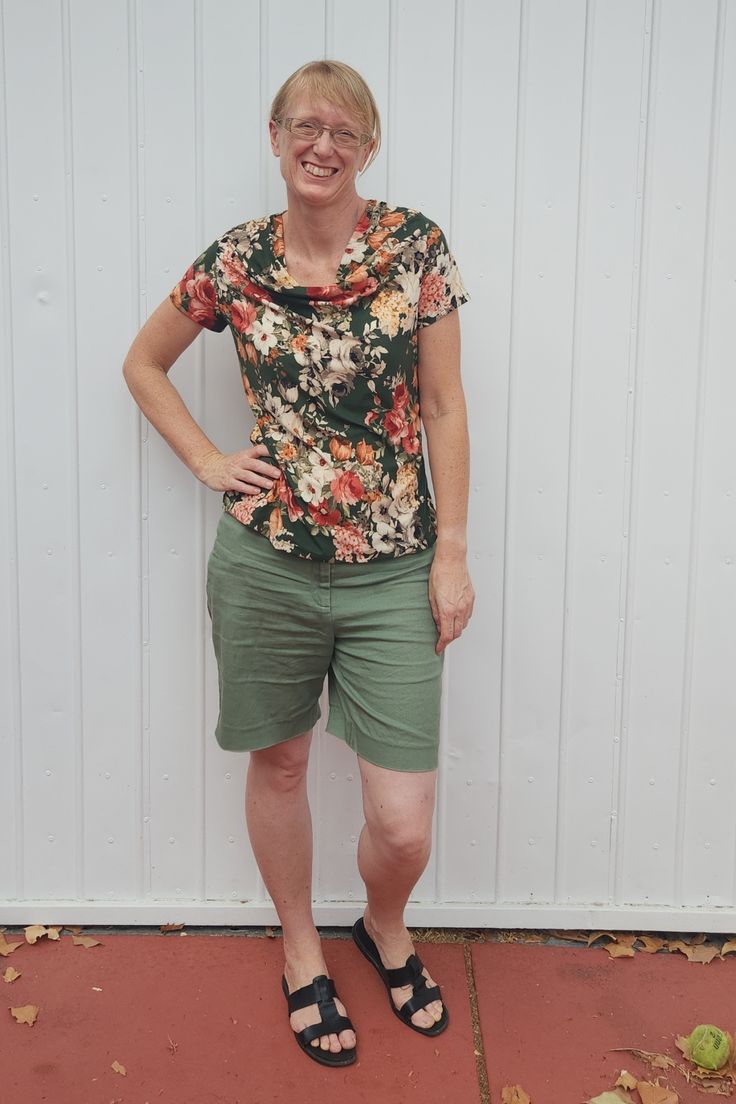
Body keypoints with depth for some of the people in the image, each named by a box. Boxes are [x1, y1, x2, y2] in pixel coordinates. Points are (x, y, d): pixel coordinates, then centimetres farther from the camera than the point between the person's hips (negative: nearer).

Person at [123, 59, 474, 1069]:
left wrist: (453, 554, -2)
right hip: (265, 564, 2)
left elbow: (443, 407, -1)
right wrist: (208, 461, 3)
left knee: (404, 824, 0)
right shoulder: (236, 261, 1)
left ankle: (386, 930, 36)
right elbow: (143, 363, 15)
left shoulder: (416, 247, -3)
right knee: (278, 764, 17)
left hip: (393, 572, -1)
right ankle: (302, 954, 42)